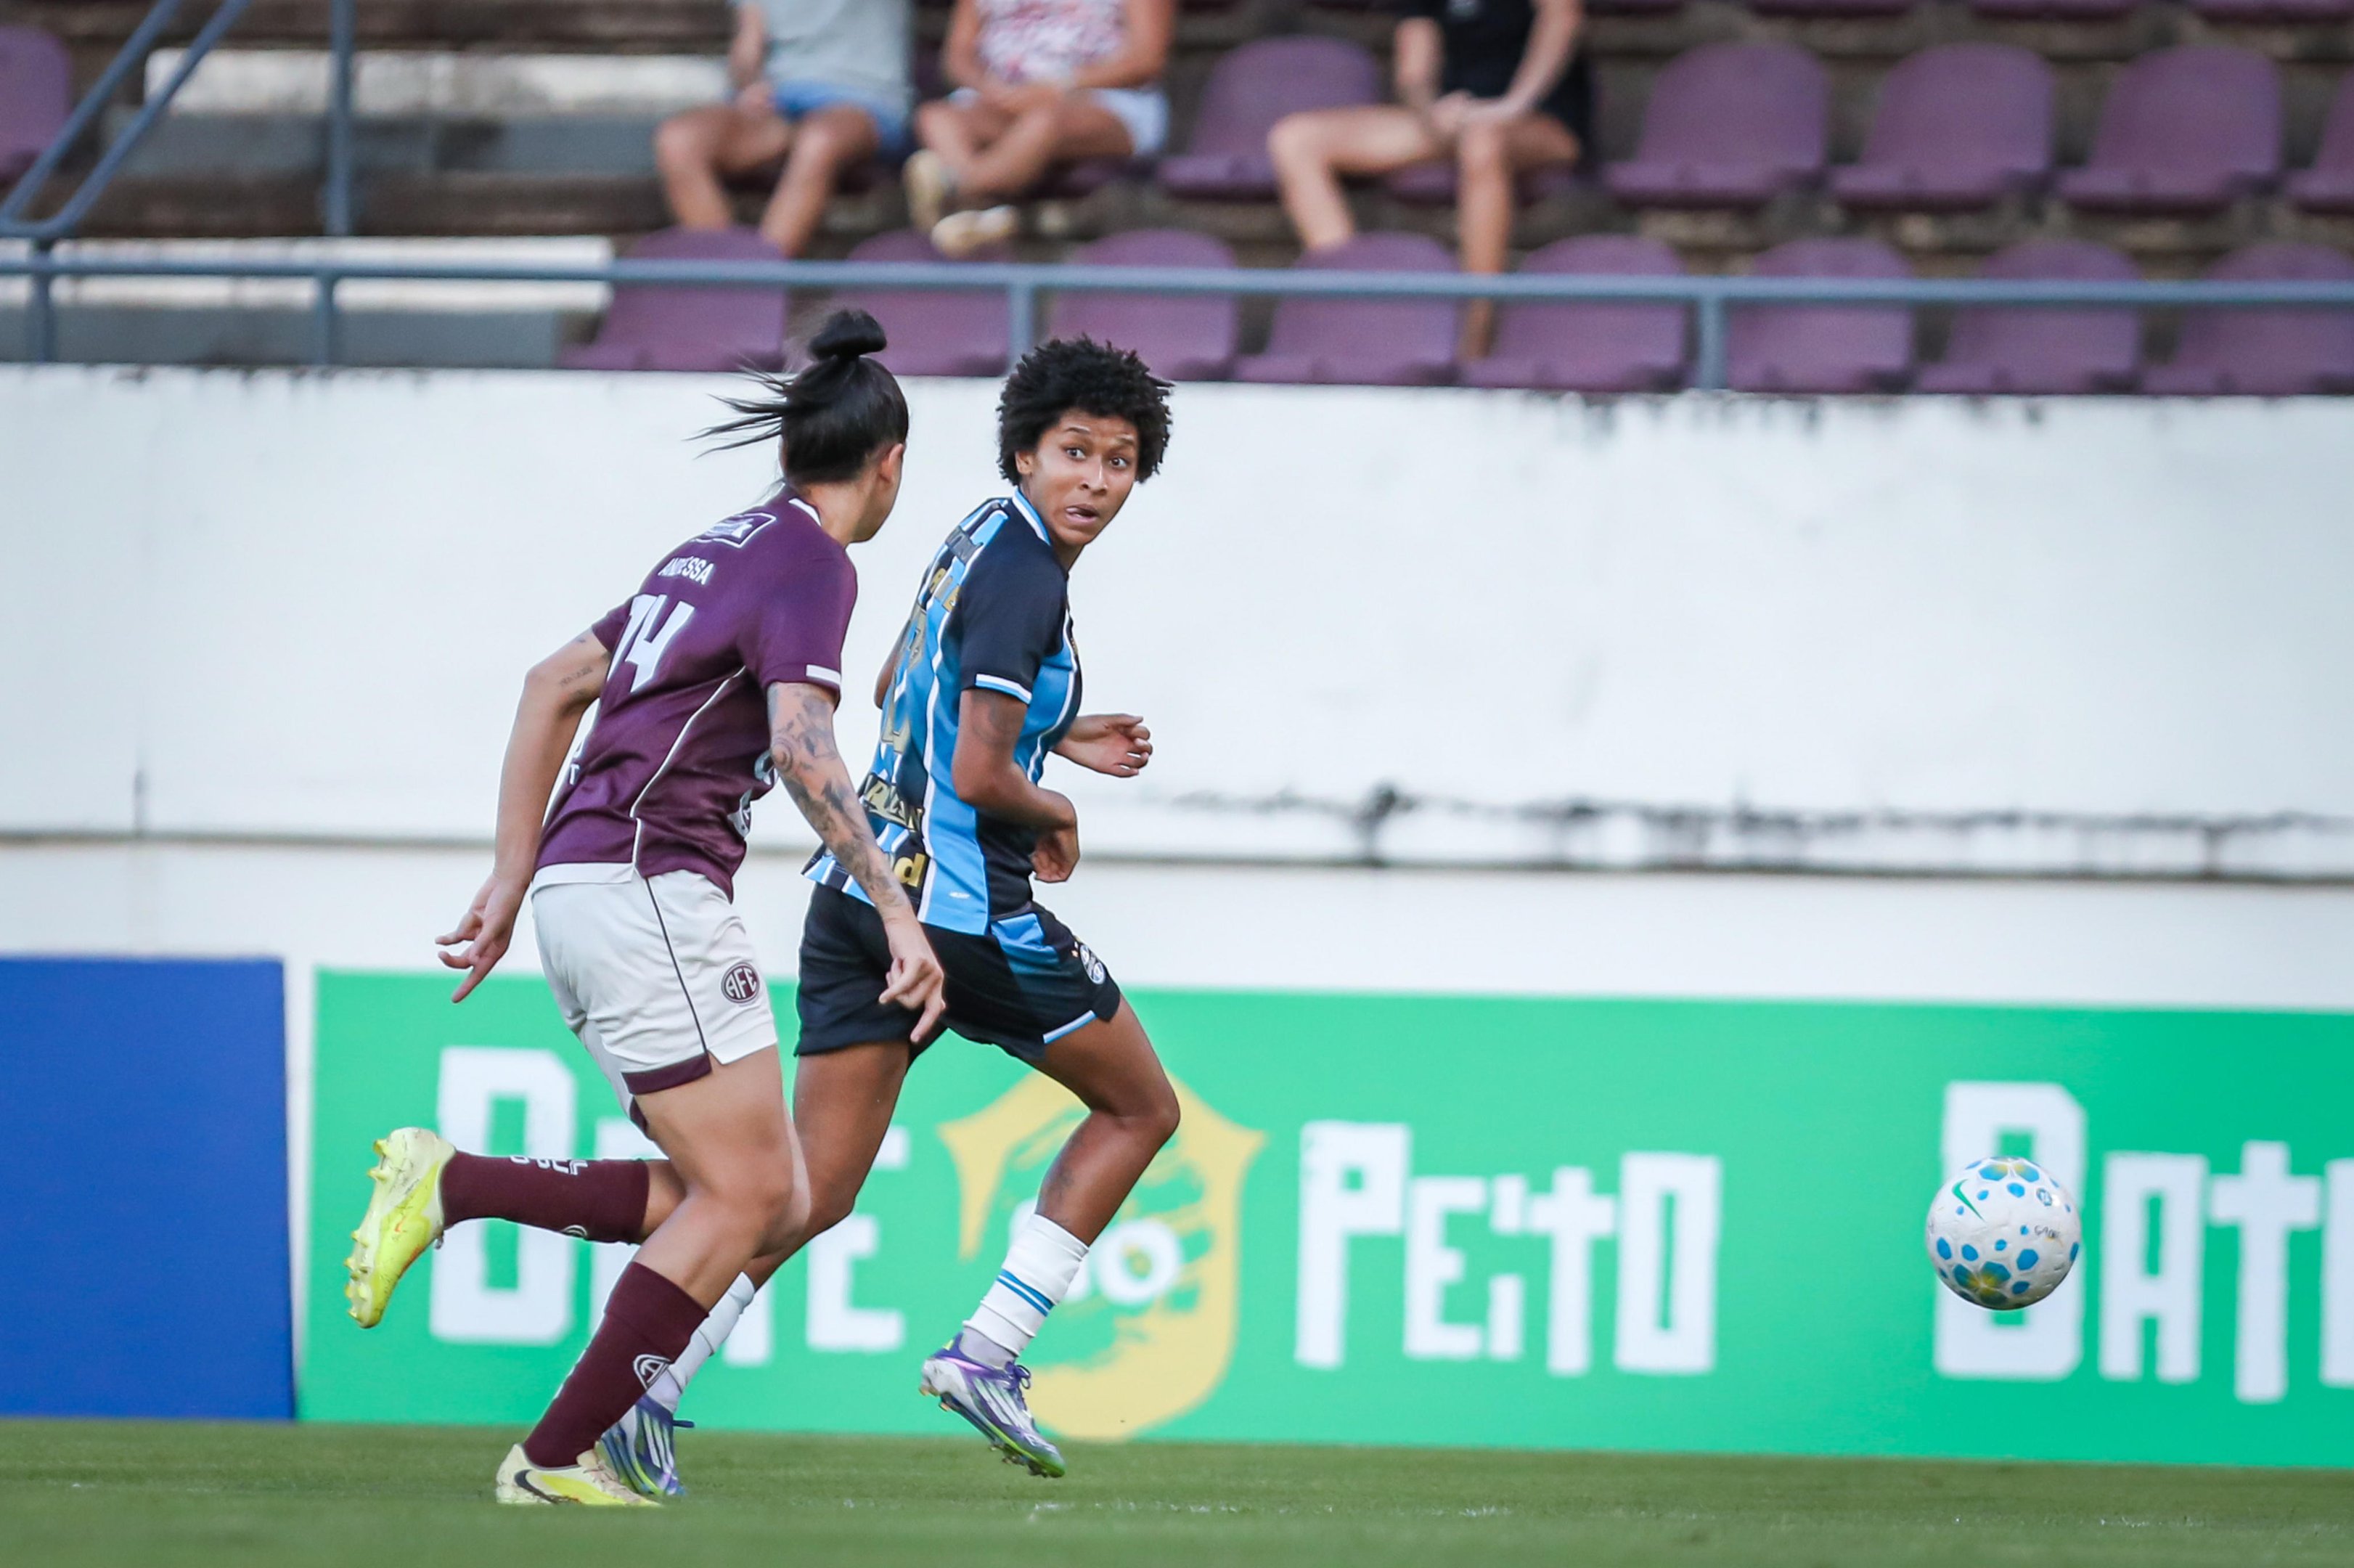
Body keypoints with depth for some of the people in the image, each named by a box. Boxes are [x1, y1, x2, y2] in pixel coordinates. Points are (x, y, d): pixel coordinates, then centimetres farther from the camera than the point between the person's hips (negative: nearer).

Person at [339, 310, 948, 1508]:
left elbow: (554, 683, 25)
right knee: (746, 1194, -9)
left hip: (577, 886, 9)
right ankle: (559, 1457, -9)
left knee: (769, 1204, 6)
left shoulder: (719, 551, 20)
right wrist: (896, 911, -27)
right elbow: (801, 746, -23)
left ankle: (449, 1185, 2)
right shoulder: (812, 565, -7)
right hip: (648, 886, -9)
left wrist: (513, 878, 25)